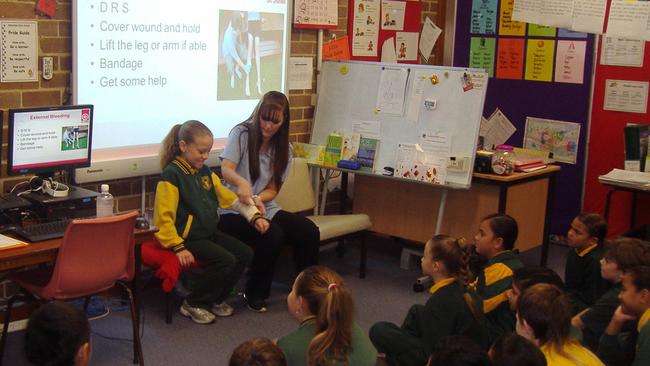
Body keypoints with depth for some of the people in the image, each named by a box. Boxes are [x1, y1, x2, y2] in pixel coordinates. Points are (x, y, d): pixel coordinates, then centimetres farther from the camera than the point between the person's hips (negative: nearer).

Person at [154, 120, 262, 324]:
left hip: (209, 232, 9)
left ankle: (216, 299, 15)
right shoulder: (171, 175, -15)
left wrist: (254, 216, 6)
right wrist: (178, 247, -25)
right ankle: (193, 304, -4)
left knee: (245, 253, -3)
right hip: (188, 237, -8)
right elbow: (164, 217, -19)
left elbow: (228, 197, 17)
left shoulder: (205, 172, 10)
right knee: (225, 260, -24)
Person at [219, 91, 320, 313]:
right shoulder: (241, 133, -5)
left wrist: (258, 198, -20)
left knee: (309, 231, -18)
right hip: (233, 211, -5)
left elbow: (273, 190, 5)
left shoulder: (283, 149, 9)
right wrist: (241, 182, -44)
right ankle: (254, 295, -11)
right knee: (273, 235, -33)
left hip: (264, 208, 5)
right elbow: (226, 169, -21)